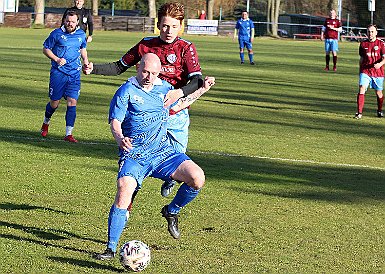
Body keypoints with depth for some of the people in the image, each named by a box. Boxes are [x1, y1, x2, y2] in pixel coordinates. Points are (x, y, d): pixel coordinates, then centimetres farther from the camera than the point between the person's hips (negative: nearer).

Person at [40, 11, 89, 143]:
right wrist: (57, 59, -12)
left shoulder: (81, 35, 8)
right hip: (58, 72, -3)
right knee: (54, 103, 2)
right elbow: (45, 49, 3)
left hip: (74, 74, 3)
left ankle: (69, 134, -4)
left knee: (72, 102, -8)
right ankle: (46, 123, 33)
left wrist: (86, 62, 10)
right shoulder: (57, 34, -4)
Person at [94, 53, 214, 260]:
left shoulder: (165, 88, 13)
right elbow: (115, 121, -12)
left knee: (197, 178, -17)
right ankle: (111, 249, -17)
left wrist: (202, 88, 24)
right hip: (133, 155, -4)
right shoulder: (127, 91, -2)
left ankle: (171, 212, 12)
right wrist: (120, 138, -32)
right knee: (124, 192, -28)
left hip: (162, 152, 4)